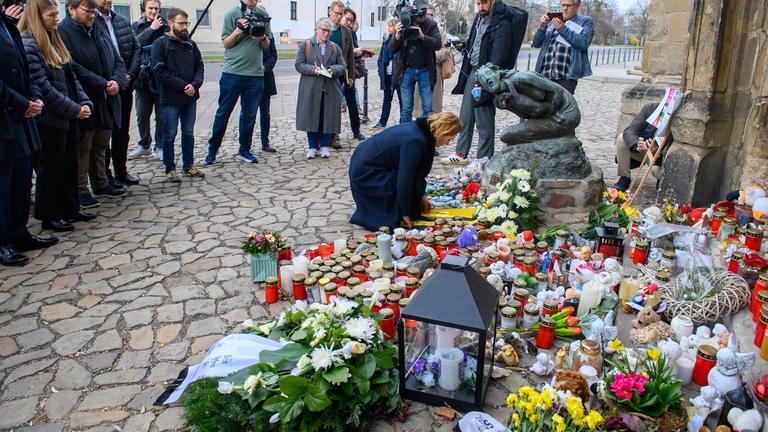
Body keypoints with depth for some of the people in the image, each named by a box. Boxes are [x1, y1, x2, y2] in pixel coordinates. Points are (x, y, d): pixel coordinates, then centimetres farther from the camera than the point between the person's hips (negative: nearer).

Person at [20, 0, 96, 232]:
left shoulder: (54, 42, 12)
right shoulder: (28, 46, -14)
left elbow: (71, 77, 11)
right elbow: (43, 87, -19)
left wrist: (85, 103, -2)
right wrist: (74, 109, -17)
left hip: (69, 117, 8)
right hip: (49, 119, -8)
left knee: (70, 165, 15)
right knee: (50, 169, 3)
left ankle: (70, 209, 27)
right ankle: (49, 216, 16)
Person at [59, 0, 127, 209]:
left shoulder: (99, 31, 14)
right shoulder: (63, 33, -11)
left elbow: (118, 61, 12)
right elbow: (74, 68, -21)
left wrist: (117, 81, -7)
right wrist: (102, 84, -19)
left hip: (107, 102, 7)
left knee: (100, 146, 17)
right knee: (82, 149, 3)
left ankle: (100, 184, 30)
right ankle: (81, 191, 12)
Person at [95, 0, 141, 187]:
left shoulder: (123, 21, 12)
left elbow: (136, 48, 10)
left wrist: (130, 74, -3)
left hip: (125, 86, 6)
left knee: (123, 132, 13)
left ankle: (121, 171, 25)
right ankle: (105, 175, 14)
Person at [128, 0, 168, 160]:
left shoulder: (165, 25, 5)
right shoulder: (136, 26, 9)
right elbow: (135, 44, -9)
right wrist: (151, 29, -10)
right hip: (144, 75, 2)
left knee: (161, 115, 1)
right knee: (142, 114, 8)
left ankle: (160, 147, 13)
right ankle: (144, 145, 22)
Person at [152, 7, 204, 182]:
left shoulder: (191, 44, 9)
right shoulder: (161, 44, -6)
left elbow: (199, 67, 9)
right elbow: (159, 71, -13)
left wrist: (195, 85, -11)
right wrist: (183, 85, -17)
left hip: (190, 97, 5)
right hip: (170, 99, -4)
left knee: (188, 133, 12)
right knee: (170, 135, 4)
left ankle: (188, 166, 23)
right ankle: (170, 169, 14)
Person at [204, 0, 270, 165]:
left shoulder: (262, 14, 7)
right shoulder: (231, 14, -1)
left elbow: (266, 45, 11)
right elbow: (226, 43, -1)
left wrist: (262, 38, -11)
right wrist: (238, 30, -17)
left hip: (255, 73, 3)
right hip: (232, 72, -2)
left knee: (249, 115, 8)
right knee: (223, 113, 4)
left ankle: (244, 151, 19)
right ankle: (213, 149, 15)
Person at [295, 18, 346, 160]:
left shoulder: (335, 48, 12)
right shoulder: (305, 45, 5)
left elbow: (343, 67, 8)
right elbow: (299, 65, -2)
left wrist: (333, 70, -13)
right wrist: (313, 70, -17)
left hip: (331, 89, 2)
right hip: (311, 89, -2)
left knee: (328, 118, 2)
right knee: (311, 117, 1)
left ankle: (324, 146, 14)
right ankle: (313, 147, 11)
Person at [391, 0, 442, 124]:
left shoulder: (431, 24, -1)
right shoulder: (404, 24, -1)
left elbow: (438, 44, -11)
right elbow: (394, 50, -2)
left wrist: (422, 36, -27)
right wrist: (397, 36, -23)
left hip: (425, 71, 0)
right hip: (407, 70, 0)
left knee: (428, 109, 3)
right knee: (406, 109, 4)